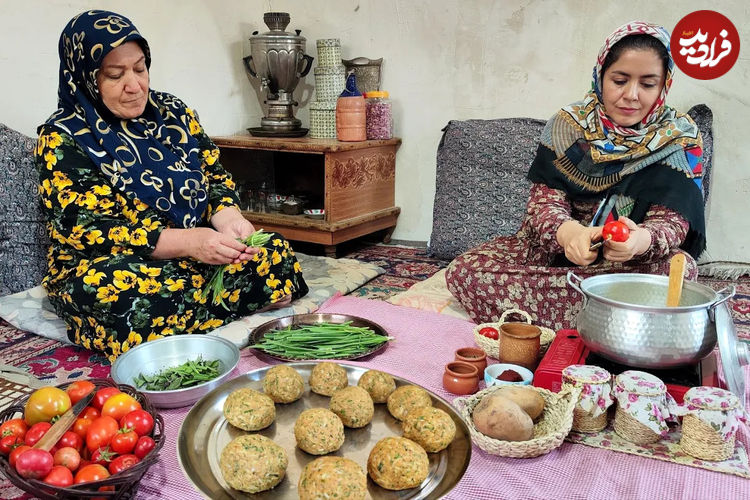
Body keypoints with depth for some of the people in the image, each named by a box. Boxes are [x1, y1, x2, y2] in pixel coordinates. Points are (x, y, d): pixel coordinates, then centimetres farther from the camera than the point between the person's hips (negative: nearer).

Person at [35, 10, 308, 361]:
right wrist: (186, 241, -30)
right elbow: (91, 230, -17)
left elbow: (215, 174, 8)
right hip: (107, 267, -3)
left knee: (274, 253, -19)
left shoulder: (172, 111, 7)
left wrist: (227, 216, -17)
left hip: (196, 254, 3)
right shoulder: (62, 138, -8)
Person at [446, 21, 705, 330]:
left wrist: (641, 240, -38)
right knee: (465, 271, -22)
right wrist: (568, 232, -36)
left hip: (638, 262, 0)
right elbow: (544, 201, -10)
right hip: (555, 251, 1)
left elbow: (672, 222, -12)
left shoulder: (680, 139, -4)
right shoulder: (568, 125, -2)